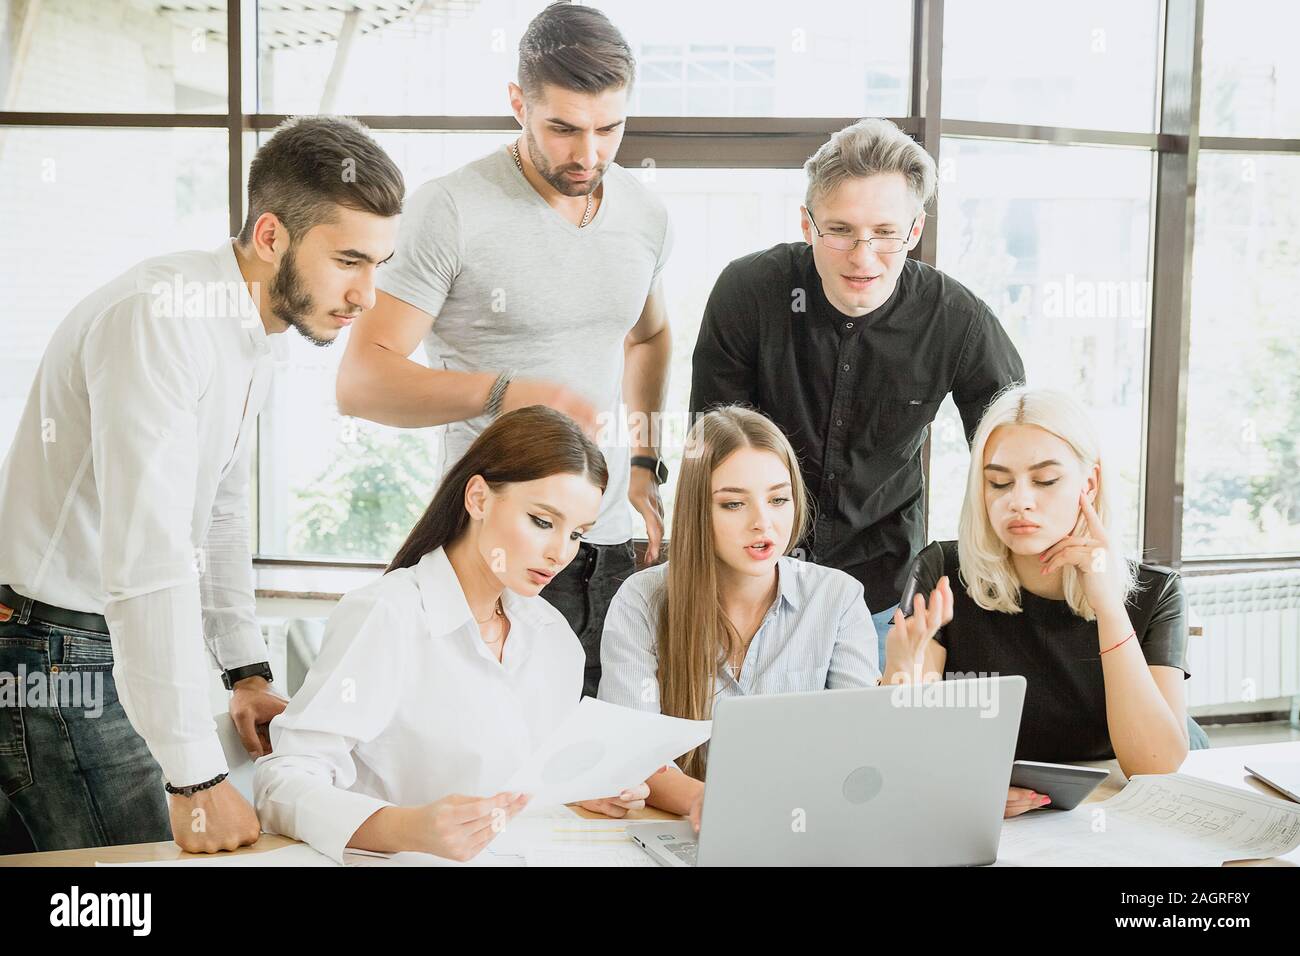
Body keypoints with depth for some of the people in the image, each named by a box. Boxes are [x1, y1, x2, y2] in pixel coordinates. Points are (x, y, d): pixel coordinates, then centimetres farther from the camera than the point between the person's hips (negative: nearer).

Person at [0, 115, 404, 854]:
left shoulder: (263, 328, 6)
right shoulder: (163, 318, -25)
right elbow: (146, 560, -31)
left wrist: (248, 671, 11)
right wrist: (198, 780, -29)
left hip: (114, 648, 9)